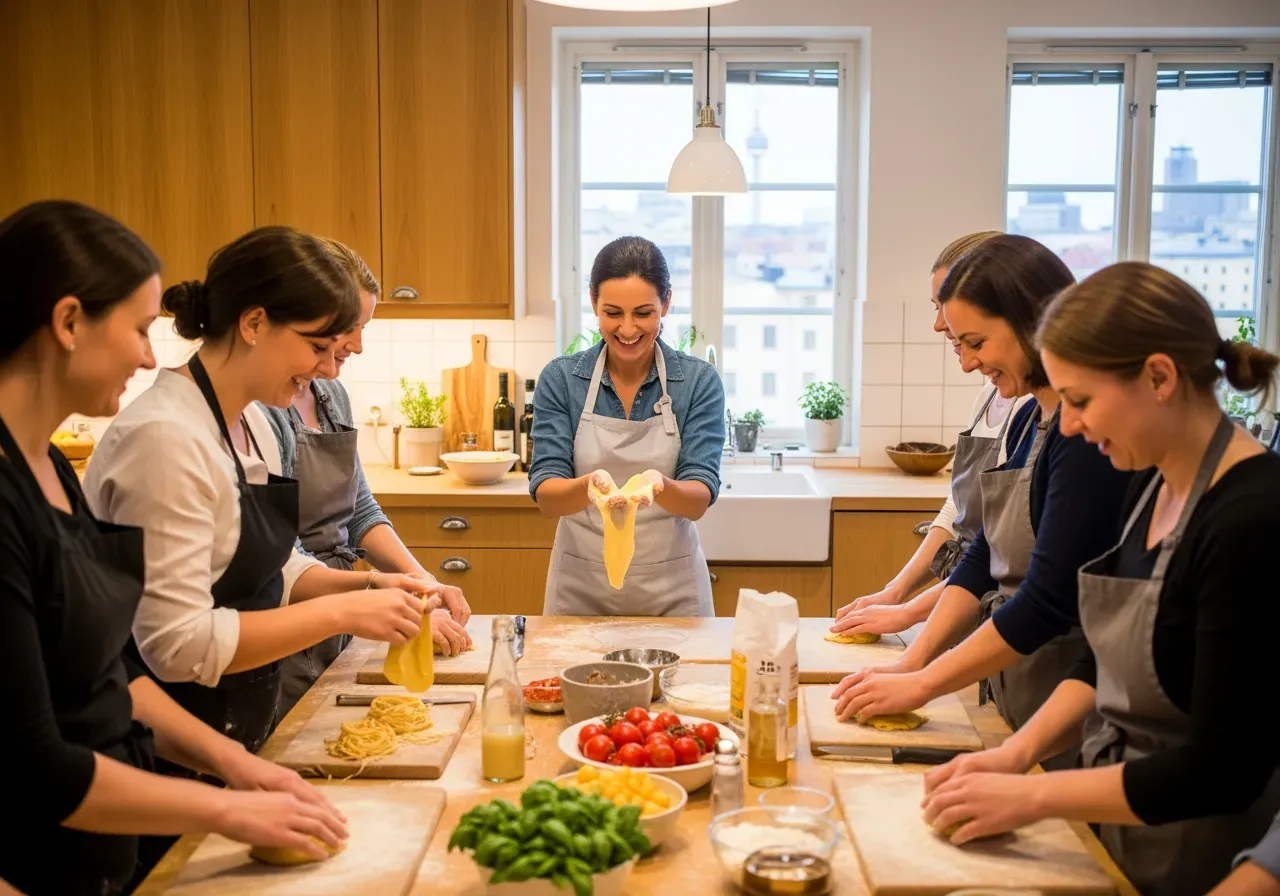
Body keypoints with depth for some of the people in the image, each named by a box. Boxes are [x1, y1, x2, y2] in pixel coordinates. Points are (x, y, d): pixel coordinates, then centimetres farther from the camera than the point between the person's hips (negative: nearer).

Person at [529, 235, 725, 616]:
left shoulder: (699, 381, -7)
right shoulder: (560, 379, -6)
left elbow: (700, 498, -13)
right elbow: (545, 496, -11)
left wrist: (660, 486, -35)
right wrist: (588, 486, -33)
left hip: (671, 591, 0)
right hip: (580, 588, 1)